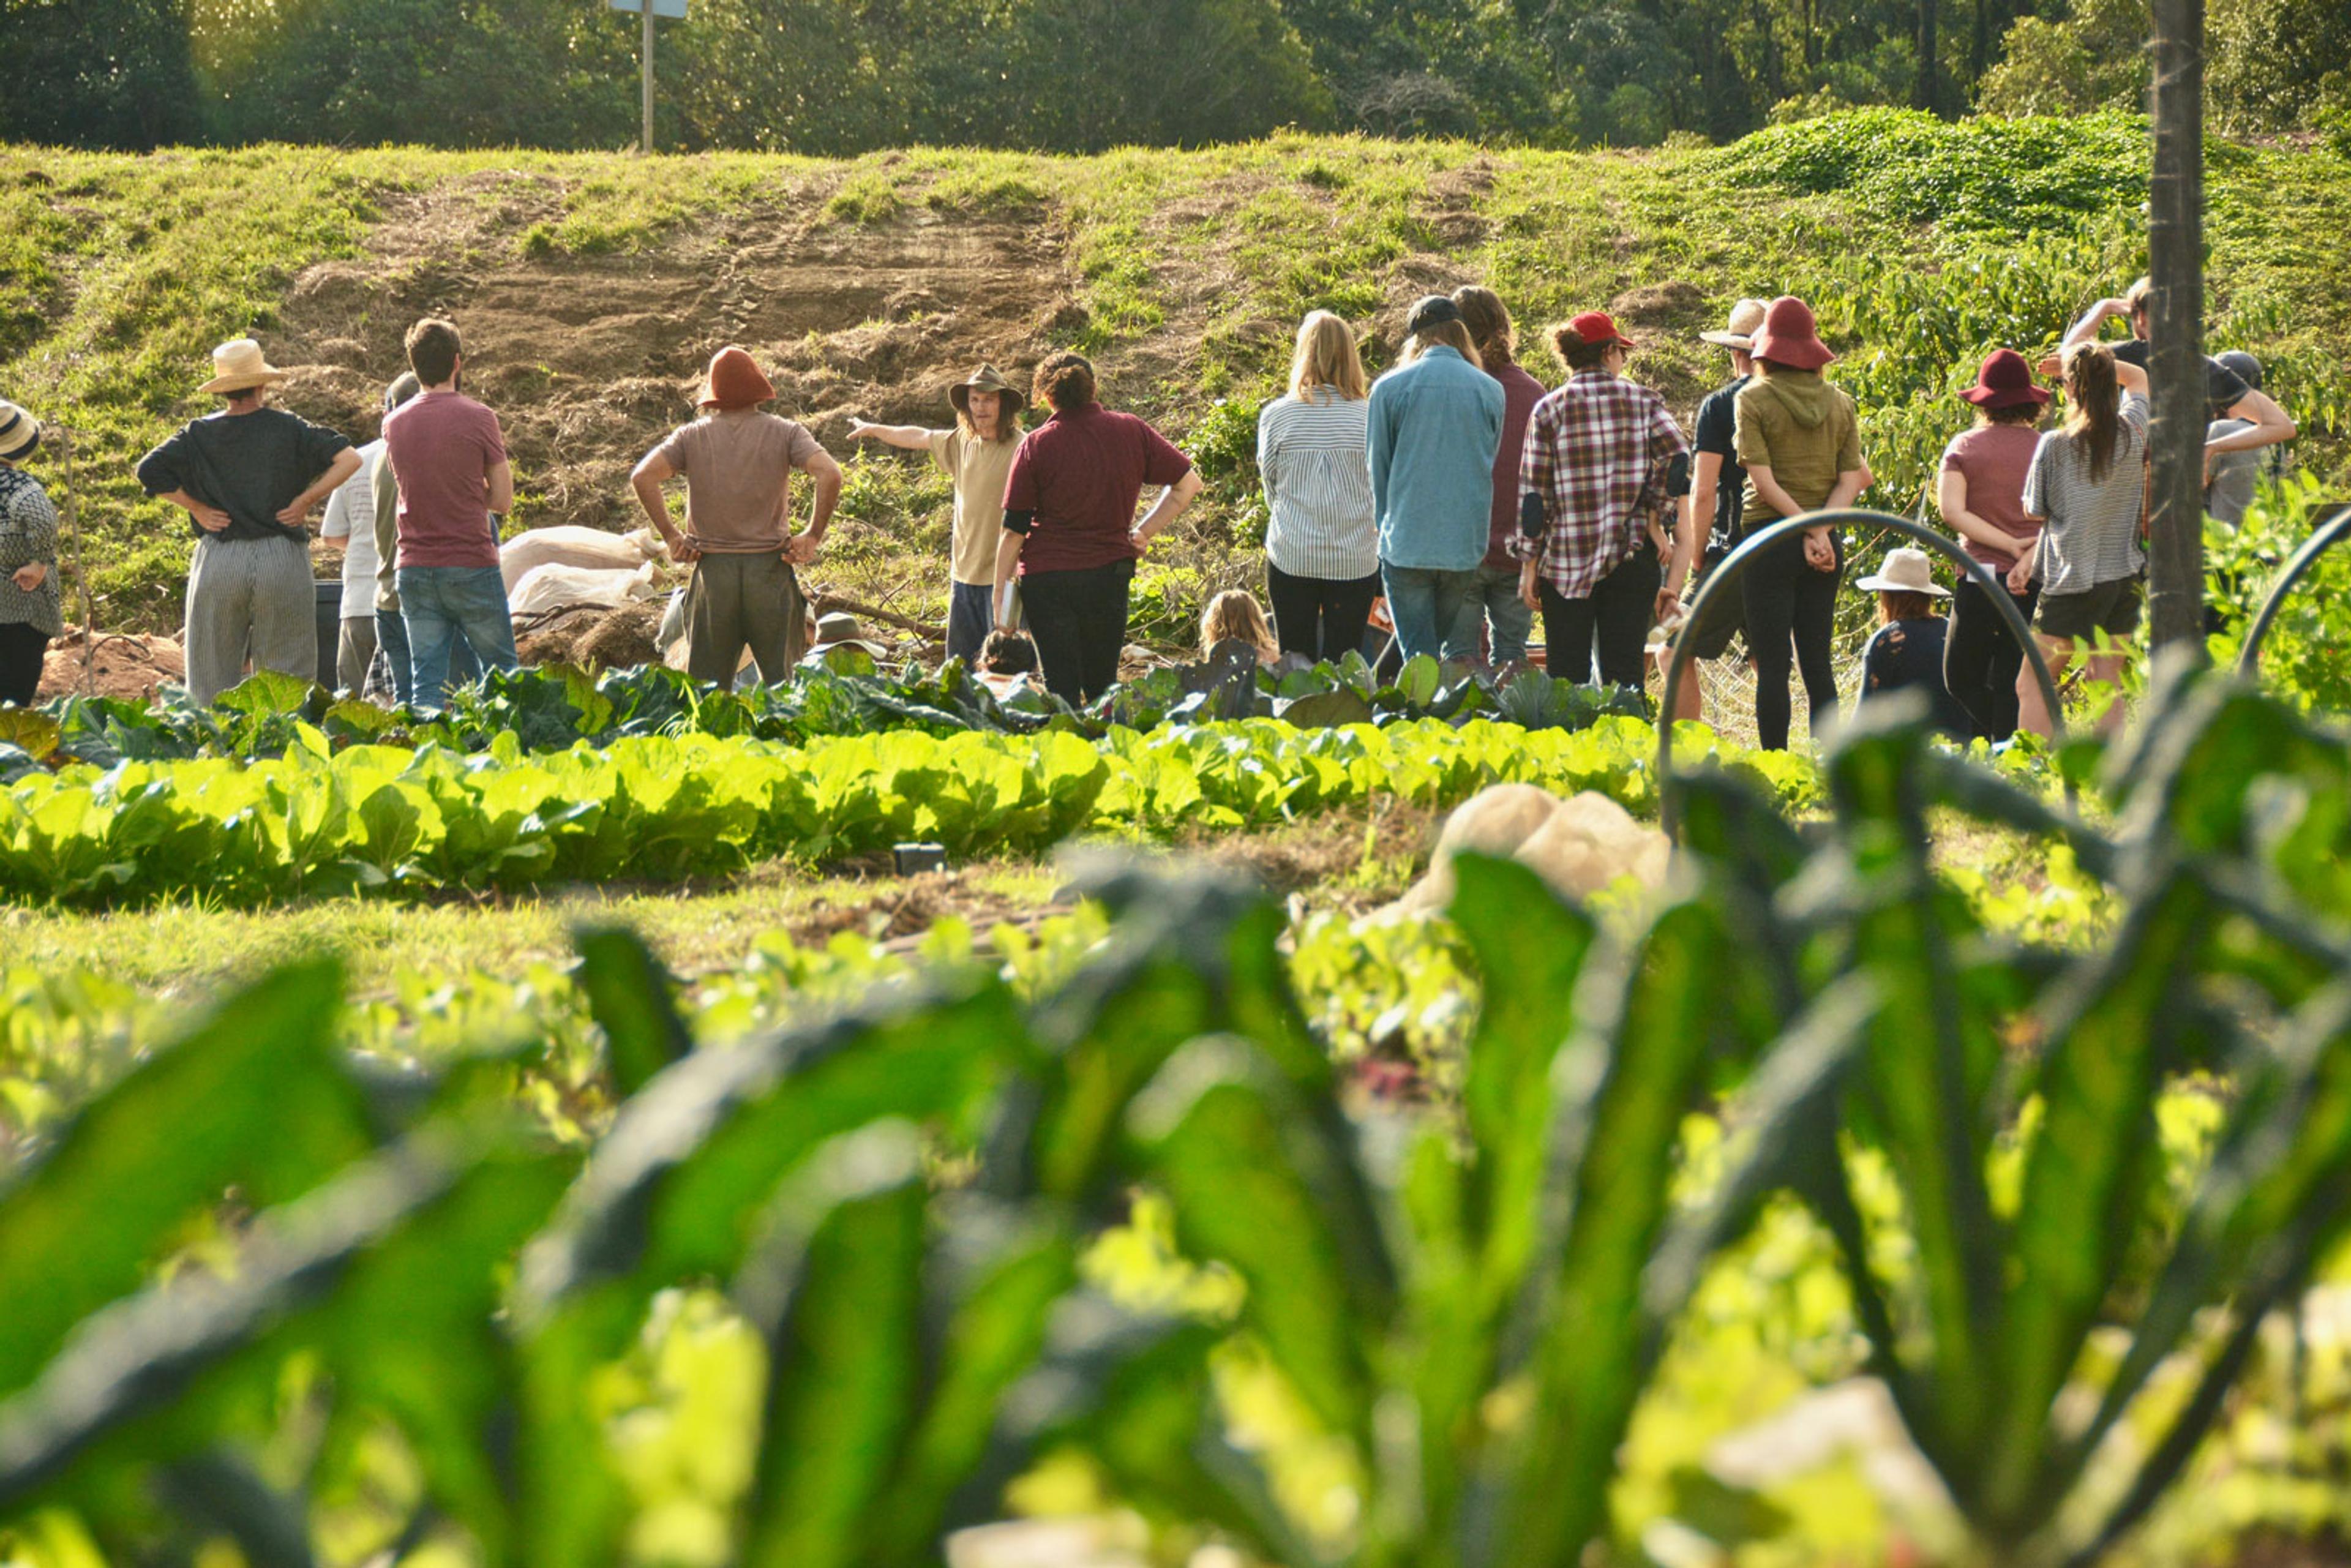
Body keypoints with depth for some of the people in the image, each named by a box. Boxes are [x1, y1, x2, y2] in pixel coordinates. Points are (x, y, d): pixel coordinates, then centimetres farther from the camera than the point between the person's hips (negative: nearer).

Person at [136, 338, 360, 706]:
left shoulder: (198, 435, 2)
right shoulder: (288, 429, -1)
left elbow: (149, 472, -4)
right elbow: (349, 460, -7)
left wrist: (195, 507, 2)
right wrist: (305, 501, -2)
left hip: (218, 563, 1)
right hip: (283, 559, -1)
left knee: (214, 679, 6)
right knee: (287, 678, 3)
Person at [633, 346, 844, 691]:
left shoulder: (692, 437, 3)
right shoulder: (784, 433, 0)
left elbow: (643, 477, -9)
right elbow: (830, 475, -13)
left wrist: (670, 536, -3)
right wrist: (813, 536, -5)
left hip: (713, 571, 1)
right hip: (770, 568, -1)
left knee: (707, 685, 6)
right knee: (780, 680, 7)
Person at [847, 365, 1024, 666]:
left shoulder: (1019, 449, -11)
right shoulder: (962, 443, 11)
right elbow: (919, 438, 29)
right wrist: (874, 430, 45)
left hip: (1000, 576, -7)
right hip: (964, 573, 7)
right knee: (958, 667, 11)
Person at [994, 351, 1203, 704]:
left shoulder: (1035, 445, -4)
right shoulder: (1131, 431, 1)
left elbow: (1014, 530, -3)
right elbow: (1188, 483, 7)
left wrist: (1001, 596, 3)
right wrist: (1142, 533, 7)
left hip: (1047, 579, -2)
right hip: (1109, 577, 2)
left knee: (1061, 690, 0)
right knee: (1103, 686, 14)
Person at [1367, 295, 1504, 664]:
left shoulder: (1389, 388, -3)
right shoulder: (1490, 391, 3)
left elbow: (1378, 470, 4)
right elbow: (1489, 465, 11)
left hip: (1407, 546, -2)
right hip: (1467, 547, 2)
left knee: (1419, 657, 1)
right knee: (1455, 645, 16)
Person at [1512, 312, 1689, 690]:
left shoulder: (1549, 410, 0)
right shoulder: (1644, 401, 2)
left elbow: (1534, 492, -1)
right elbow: (1677, 458, -11)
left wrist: (1529, 564, 2)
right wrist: (1653, 513, 0)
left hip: (1566, 561, -1)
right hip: (1631, 556, 1)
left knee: (1566, 676, 4)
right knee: (1625, 672, 4)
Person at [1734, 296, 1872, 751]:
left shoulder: (1752, 400, -6)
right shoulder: (1840, 404, 7)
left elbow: (1763, 481, -13)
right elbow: (1850, 480, 1)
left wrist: (1808, 530, -11)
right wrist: (1821, 529, -9)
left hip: (1771, 537, -4)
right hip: (1827, 545, 4)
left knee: (1772, 664, -3)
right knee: (1817, 661, 9)